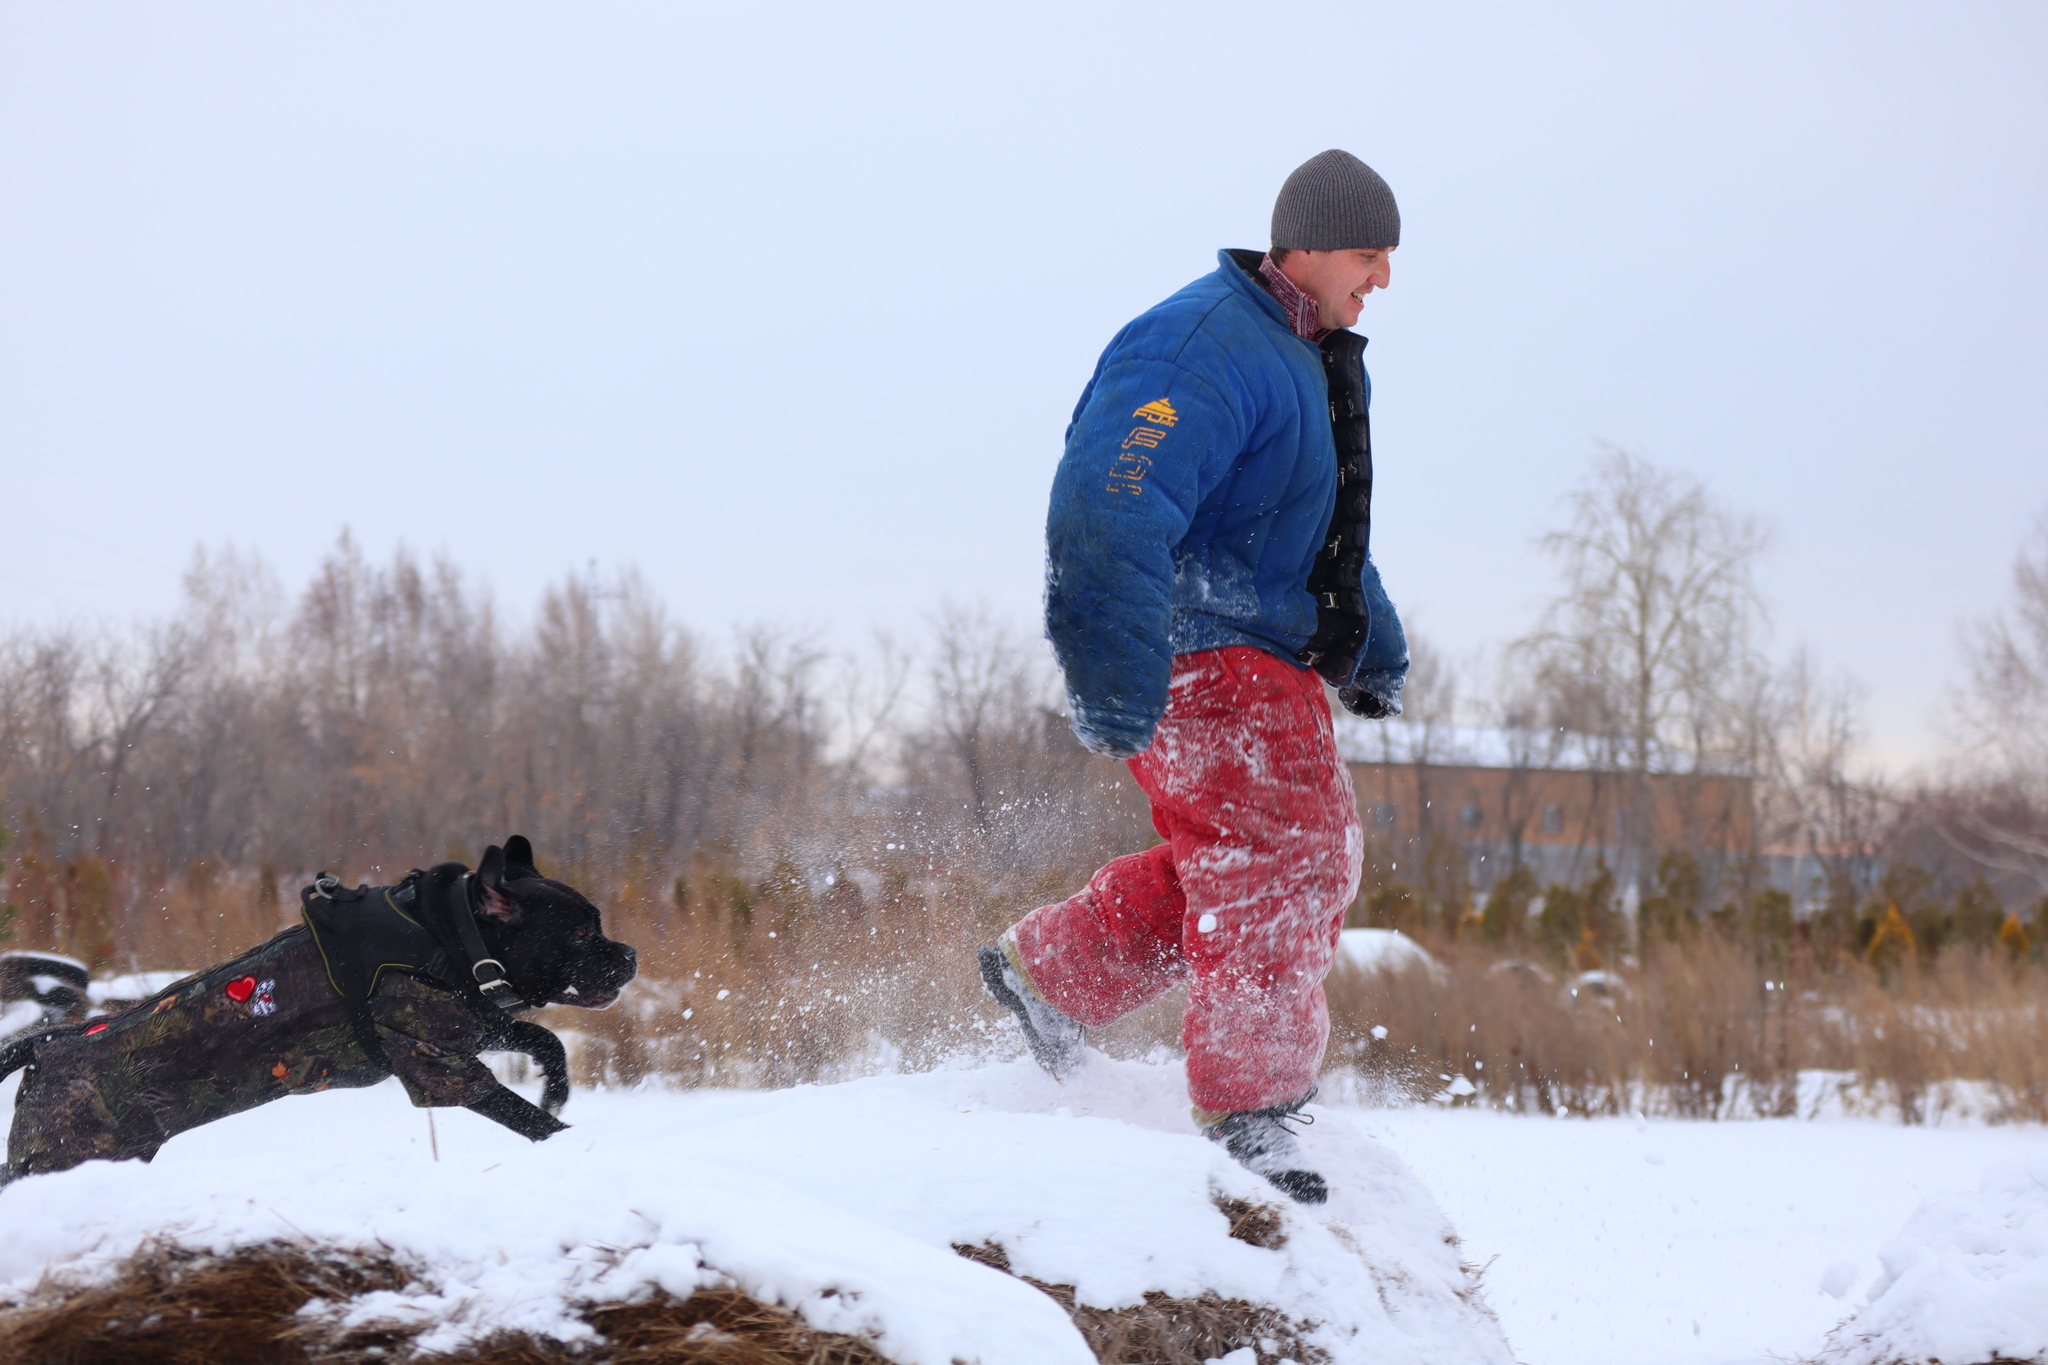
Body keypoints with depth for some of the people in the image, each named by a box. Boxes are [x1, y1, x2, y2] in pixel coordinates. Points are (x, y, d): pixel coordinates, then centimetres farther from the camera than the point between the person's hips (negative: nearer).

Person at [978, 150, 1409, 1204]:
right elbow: (1110, 515, -29)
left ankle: (1050, 971, 20)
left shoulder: (1321, 361, 15)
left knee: (1315, 855, 11)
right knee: (1277, 860, -13)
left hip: (1268, 658, 10)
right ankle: (1247, 1111, -6)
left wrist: (1375, 649, 30)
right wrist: (1115, 685, -34)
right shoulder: (1207, 351, -19)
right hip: (1195, 657, -10)